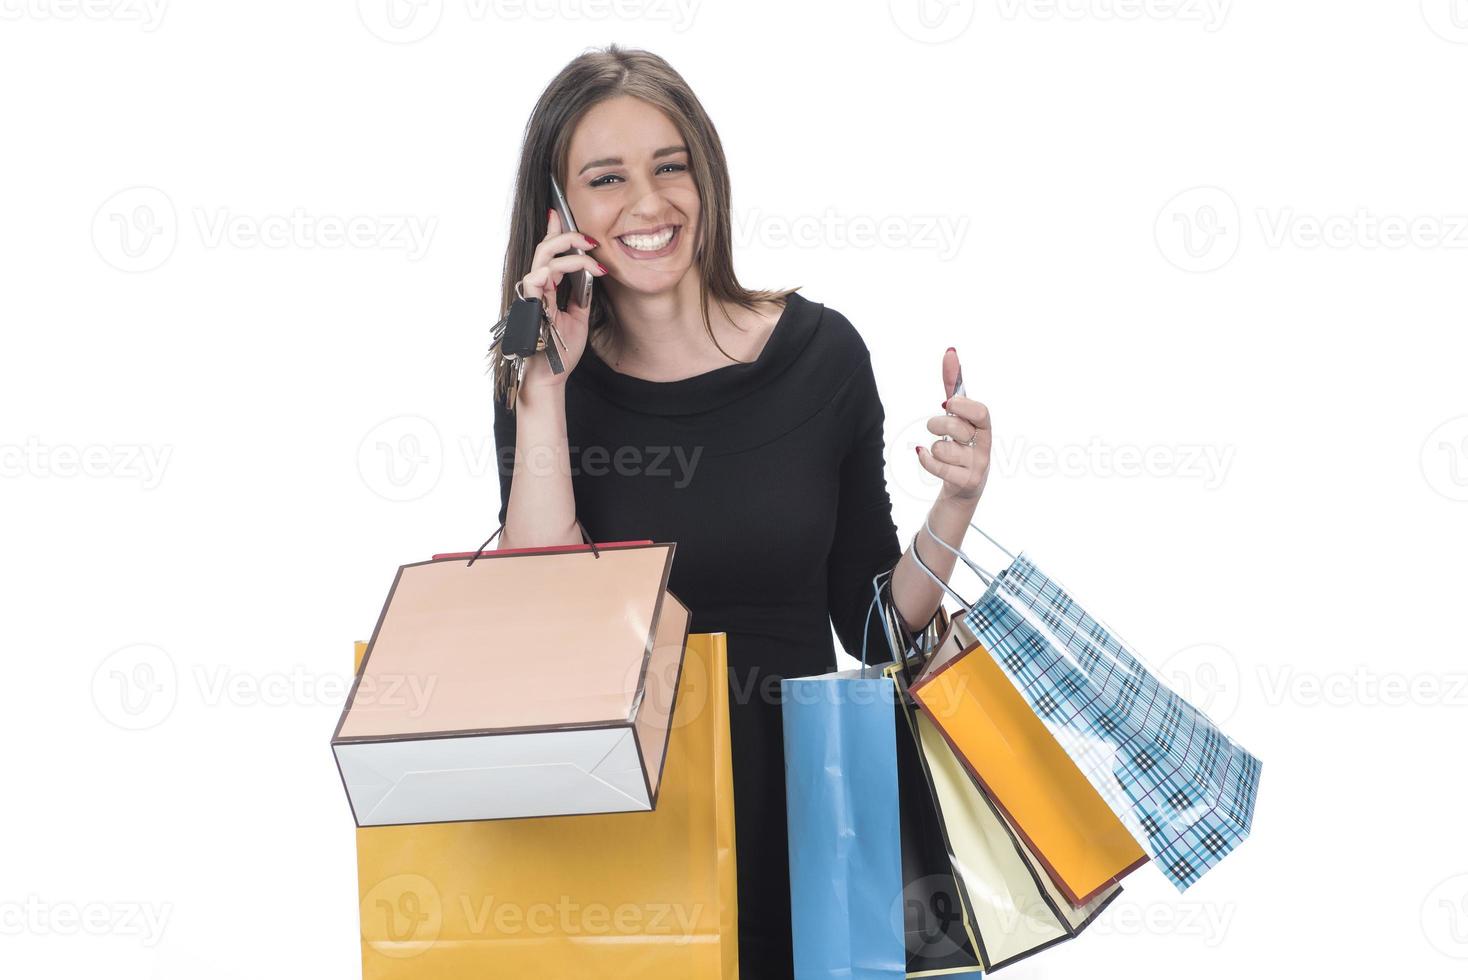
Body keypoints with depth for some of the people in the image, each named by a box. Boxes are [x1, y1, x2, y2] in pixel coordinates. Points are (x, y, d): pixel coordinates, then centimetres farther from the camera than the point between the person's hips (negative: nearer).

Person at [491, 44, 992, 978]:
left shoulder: (819, 351, 0)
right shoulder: (546, 384, 2)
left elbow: (875, 624, 7)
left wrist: (955, 505, -10)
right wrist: (546, 387, -11)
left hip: (797, 797, 0)